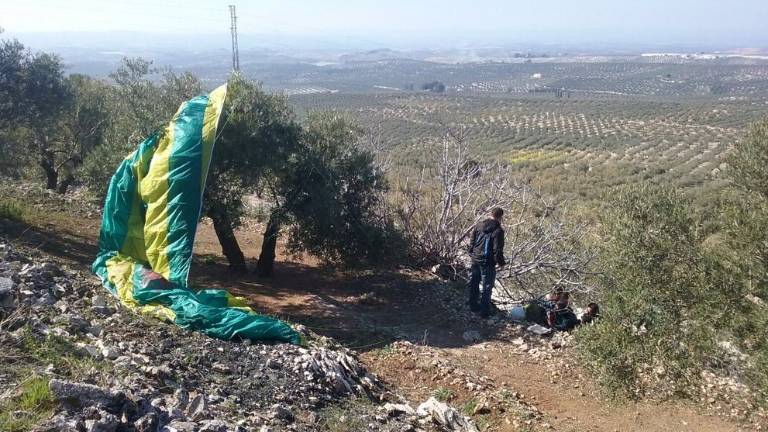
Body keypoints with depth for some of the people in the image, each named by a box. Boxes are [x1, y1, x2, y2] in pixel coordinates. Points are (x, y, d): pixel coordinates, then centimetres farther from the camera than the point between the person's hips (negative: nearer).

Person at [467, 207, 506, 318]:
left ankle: (473, 306, 33)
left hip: (475, 260, 6)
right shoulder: (498, 231, -17)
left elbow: (471, 241, 7)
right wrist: (501, 262, -2)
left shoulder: (479, 226, 1)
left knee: (474, 283, 19)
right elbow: (498, 250, -17)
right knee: (487, 287, 5)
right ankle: (485, 311, 10)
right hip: (488, 263, -6)